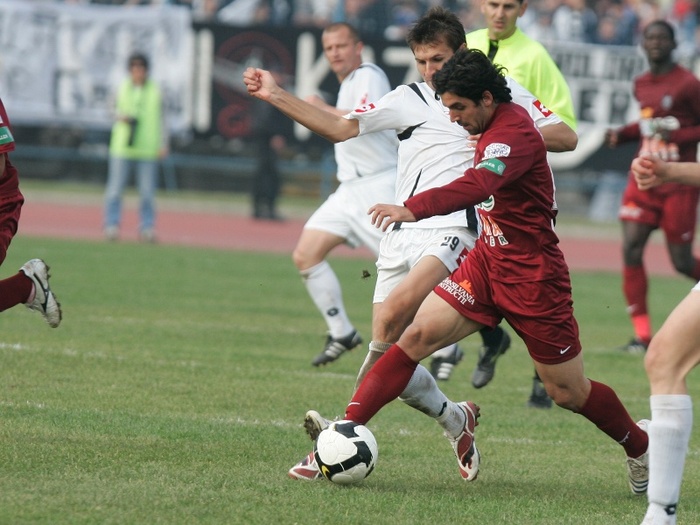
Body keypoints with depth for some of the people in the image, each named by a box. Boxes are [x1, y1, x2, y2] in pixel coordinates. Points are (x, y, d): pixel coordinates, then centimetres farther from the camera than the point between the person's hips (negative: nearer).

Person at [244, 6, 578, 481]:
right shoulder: (408, 99, 17)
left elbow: (566, 137, 6)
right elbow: (340, 128, 12)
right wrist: (275, 97, 4)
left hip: (454, 231, -5)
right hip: (402, 233, 5)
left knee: (392, 316, -28)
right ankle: (454, 420, 23)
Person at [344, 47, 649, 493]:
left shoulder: (514, 134, -23)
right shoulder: (494, 126, 4)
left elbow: (476, 187, -43)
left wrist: (412, 209, -56)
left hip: (532, 277, -8)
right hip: (487, 262, 8)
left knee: (569, 393, 5)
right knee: (416, 336, -11)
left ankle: (641, 446, 32)